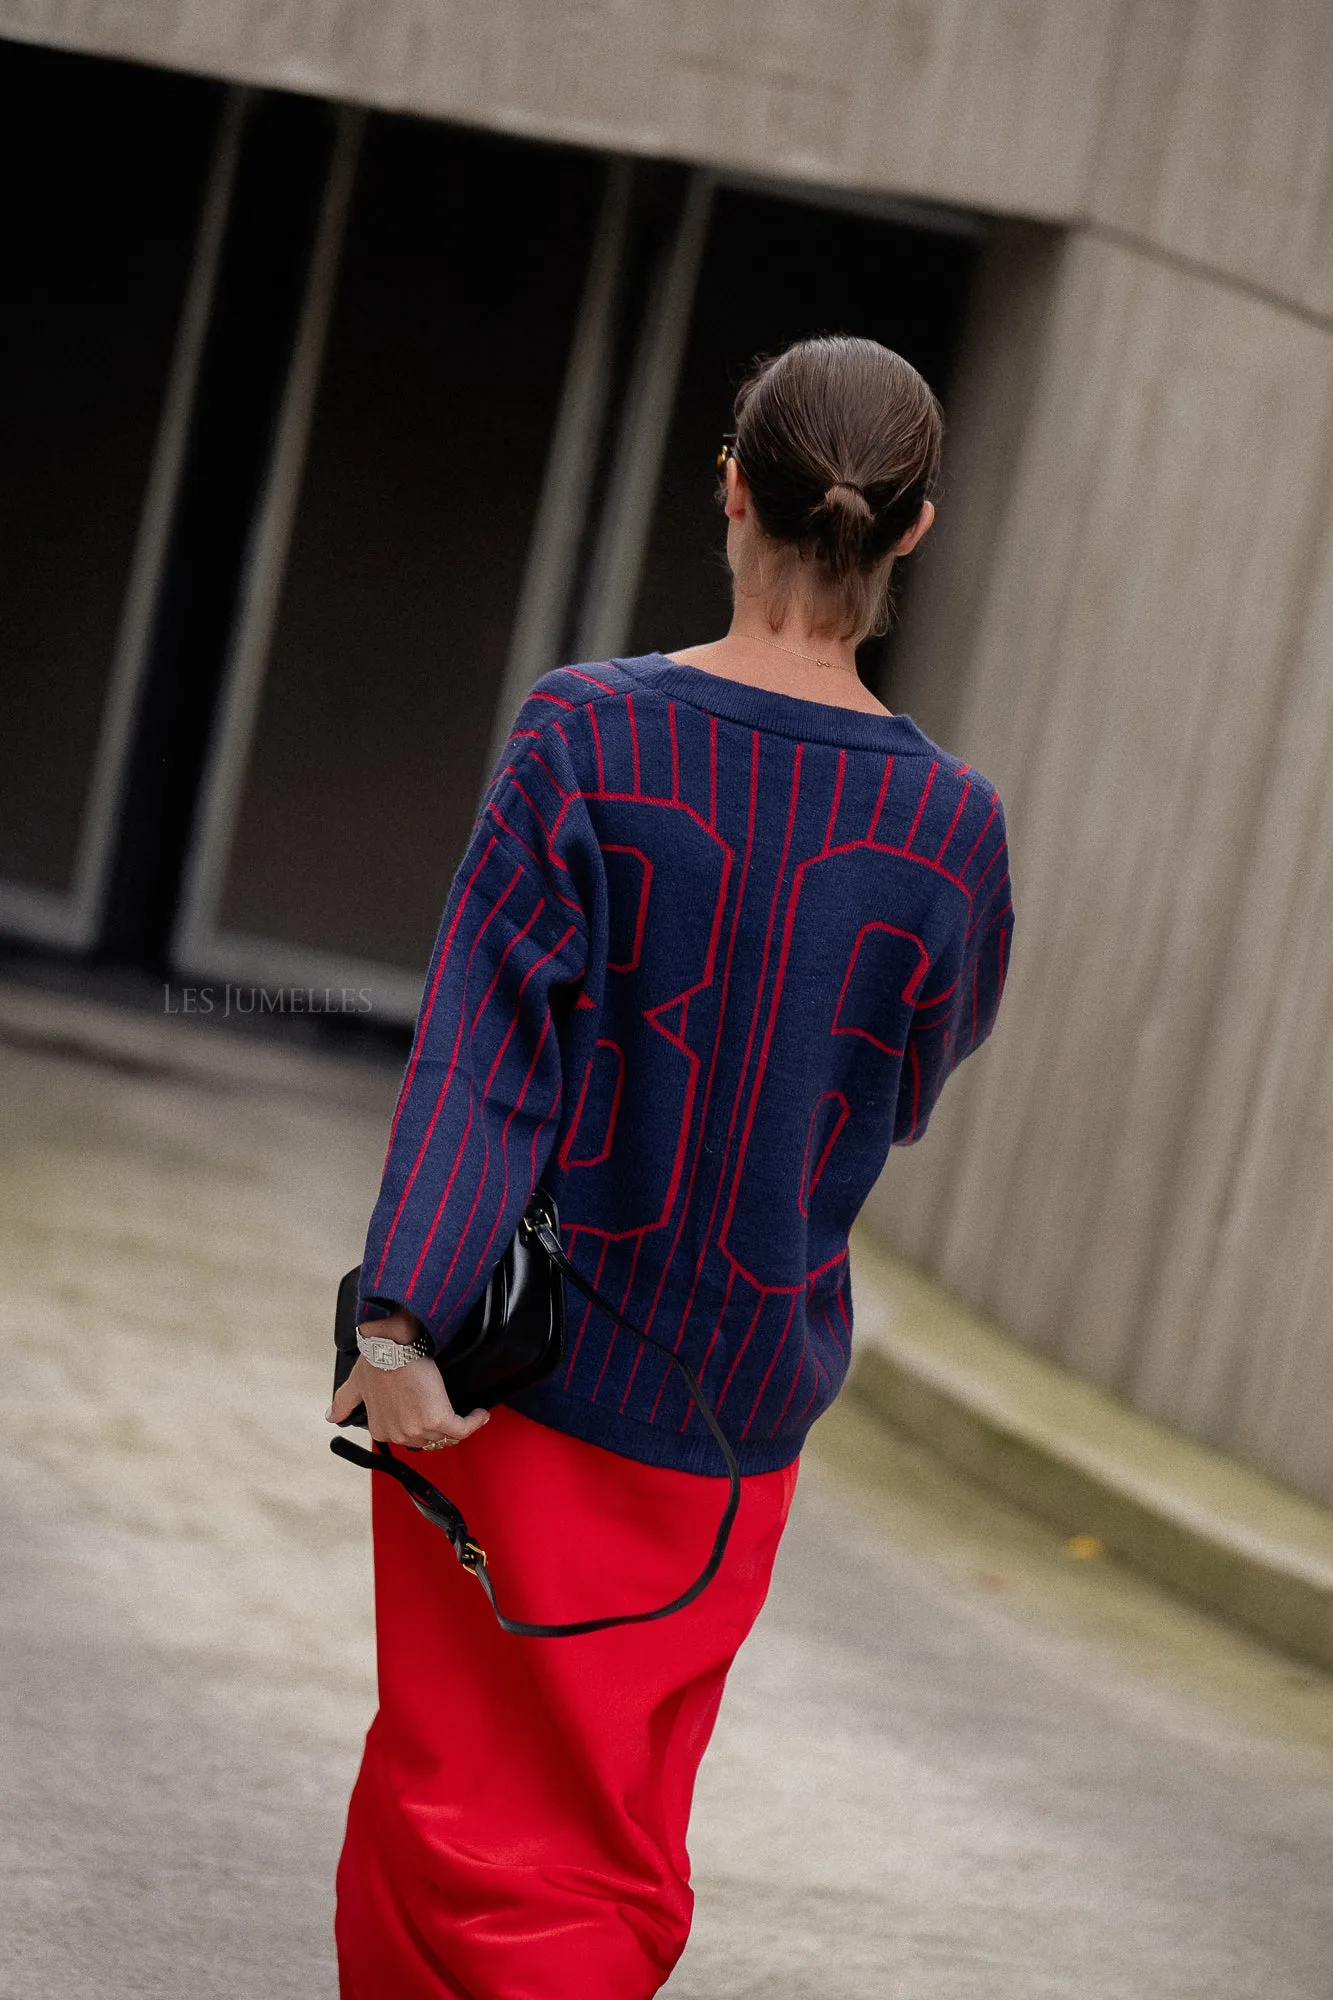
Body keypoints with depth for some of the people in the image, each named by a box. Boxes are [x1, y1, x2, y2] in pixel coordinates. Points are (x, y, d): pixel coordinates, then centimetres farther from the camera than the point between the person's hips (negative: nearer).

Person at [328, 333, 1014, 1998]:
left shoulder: (586, 733, -14)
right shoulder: (948, 827, -8)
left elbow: (486, 1042, -19)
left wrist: (400, 1320, -23)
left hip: (522, 1367, -2)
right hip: (741, 1395, 2)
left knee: (479, 1801, 7)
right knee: (616, 1829, 17)